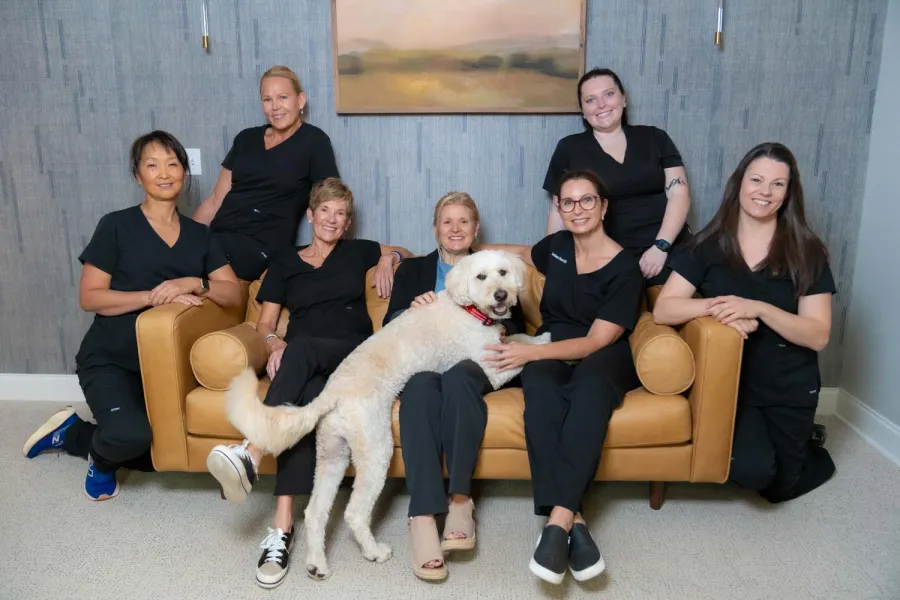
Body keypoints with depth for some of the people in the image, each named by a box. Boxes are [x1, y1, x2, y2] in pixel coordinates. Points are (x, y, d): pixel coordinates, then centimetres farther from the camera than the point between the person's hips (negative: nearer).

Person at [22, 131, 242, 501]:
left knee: (157, 456, 8)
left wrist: (193, 283, -21)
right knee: (130, 436, -32)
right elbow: (89, 297, -11)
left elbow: (234, 294, -2)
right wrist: (153, 296, -23)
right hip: (109, 359, -5)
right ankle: (101, 458, 8)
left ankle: (71, 433, 31)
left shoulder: (199, 235, 6)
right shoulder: (116, 226, -7)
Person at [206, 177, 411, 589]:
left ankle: (250, 454, -52)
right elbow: (265, 322, 14)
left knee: (301, 348, -38)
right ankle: (282, 526, -47)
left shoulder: (357, 252, 21)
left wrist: (388, 260, 12)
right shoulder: (284, 263, 20)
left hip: (353, 353, -1)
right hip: (302, 360, 1)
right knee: (307, 395, -38)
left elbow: (402, 253, 36)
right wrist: (275, 343, -10)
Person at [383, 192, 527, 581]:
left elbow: (516, 326, 11)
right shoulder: (412, 269, 25)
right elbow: (389, 323, 11)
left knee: (457, 377, -38)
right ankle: (422, 517, -44)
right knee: (420, 386, -37)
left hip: (473, 360, 0)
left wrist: (496, 328, -12)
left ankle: (460, 499, -35)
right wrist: (413, 309, -11)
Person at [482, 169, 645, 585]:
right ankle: (573, 520, -42)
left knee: (589, 386, -41)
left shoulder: (625, 269, -8)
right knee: (538, 386, -35)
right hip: (550, 351, 3)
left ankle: (558, 518, -43)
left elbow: (596, 342, -15)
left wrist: (530, 351, -25)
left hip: (602, 358, -3)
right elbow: (520, 253, 32)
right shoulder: (556, 246, 7)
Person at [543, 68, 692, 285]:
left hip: (670, 252, 1)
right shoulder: (569, 149, 8)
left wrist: (661, 246, -10)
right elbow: (559, 209, 9)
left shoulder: (655, 138, 10)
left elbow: (679, 194, 4)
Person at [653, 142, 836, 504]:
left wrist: (758, 308, -28)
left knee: (777, 487, 10)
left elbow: (818, 335, -13)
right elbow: (663, 310, -14)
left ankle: (808, 447, 44)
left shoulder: (807, 252, -8)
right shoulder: (709, 245, -6)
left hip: (790, 387, 0)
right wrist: (716, 306, -30)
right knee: (752, 471, -18)